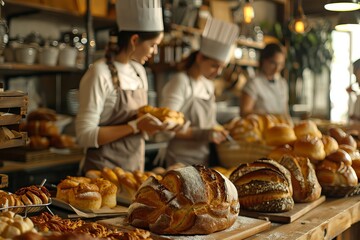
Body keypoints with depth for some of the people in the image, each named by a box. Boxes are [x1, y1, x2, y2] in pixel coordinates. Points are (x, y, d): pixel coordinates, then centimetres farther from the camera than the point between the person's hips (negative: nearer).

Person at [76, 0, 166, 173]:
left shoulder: (139, 70, 4)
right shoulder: (100, 74, -17)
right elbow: (85, 136, -20)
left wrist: (151, 122, -3)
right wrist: (136, 126, -23)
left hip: (135, 167, 7)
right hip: (103, 171, -7)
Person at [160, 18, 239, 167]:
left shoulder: (208, 85, 12)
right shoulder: (180, 82, -13)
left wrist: (216, 132, 4)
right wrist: (201, 134, -26)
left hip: (204, 159, 7)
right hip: (182, 160, -7)